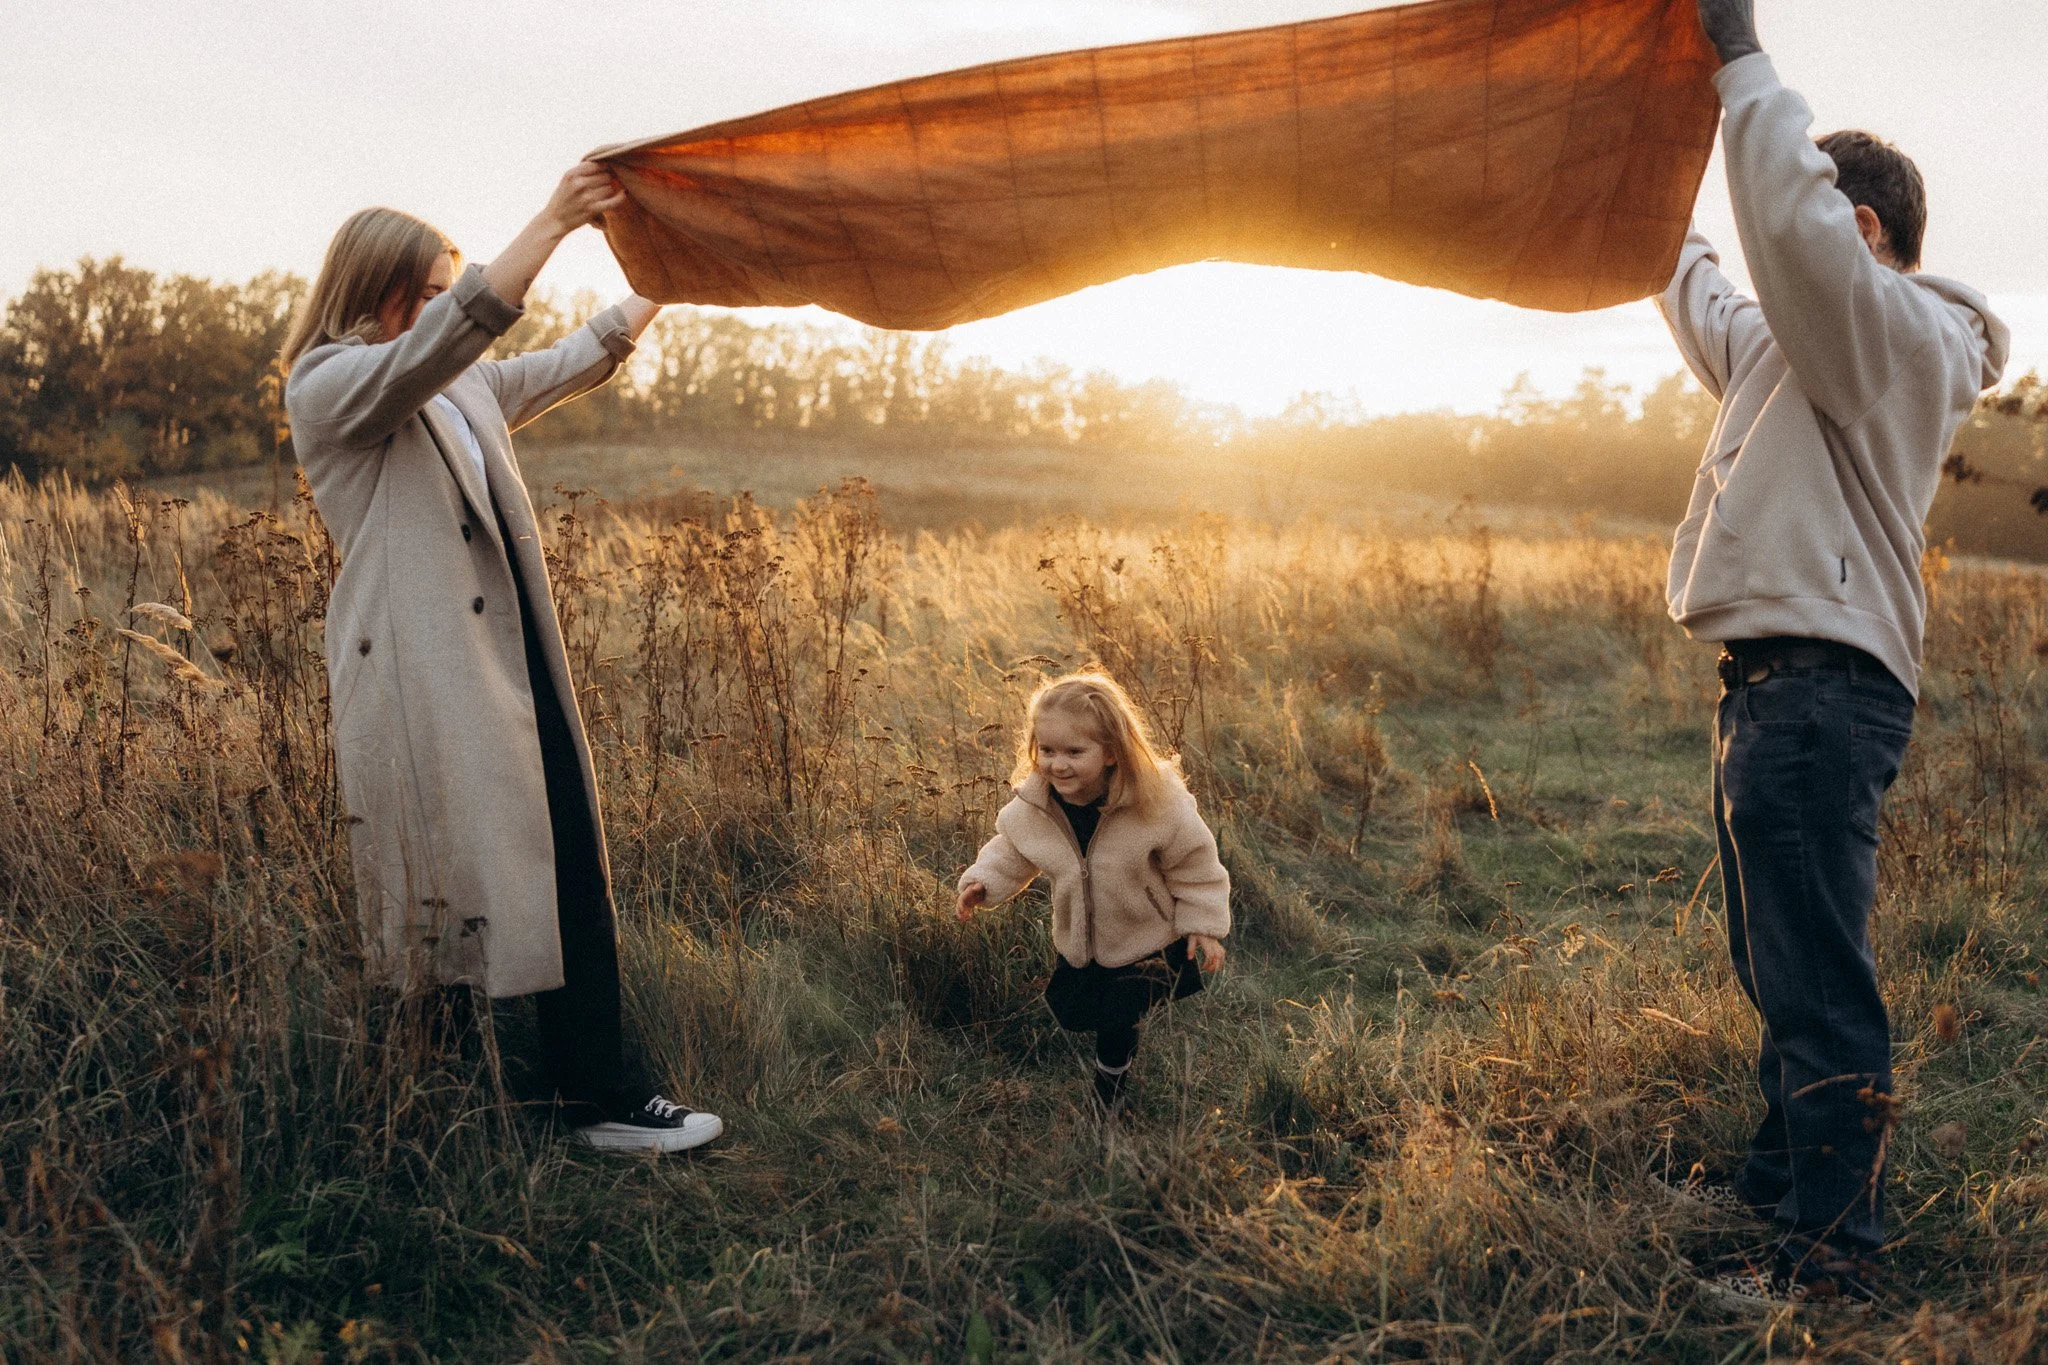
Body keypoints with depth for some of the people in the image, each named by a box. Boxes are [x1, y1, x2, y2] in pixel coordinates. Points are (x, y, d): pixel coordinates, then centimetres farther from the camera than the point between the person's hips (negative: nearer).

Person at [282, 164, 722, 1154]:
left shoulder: (465, 386, 18)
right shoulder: (329, 388, -7)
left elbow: (571, 364, 29)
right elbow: (451, 331, -23)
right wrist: (552, 223, -27)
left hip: (517, 664, 8)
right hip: (428, 682, -8)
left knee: (570, 874, 5)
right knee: (455, 894, 0)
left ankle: (597, 1093, 14)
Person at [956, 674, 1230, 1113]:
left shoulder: (1159, 802, -30)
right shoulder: (1032, 804, -20)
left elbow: (1194, 865, -16)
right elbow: (1011, 850, 1)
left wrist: (1202, 927, -12)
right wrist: (983, 881, -15)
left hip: (1151, 941, -4)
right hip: (1080, 942, 5)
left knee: (1115, 1022, -6)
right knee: (1069, 1011, 19)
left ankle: (1111, 1078, 27)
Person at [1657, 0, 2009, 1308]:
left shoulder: (1895, 333, -8)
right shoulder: (1809, 350, 22)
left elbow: (1792, 221, -26)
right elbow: (1703, 299, 39)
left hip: (1818, 695, -11)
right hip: (1778, 688, 11)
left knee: (1820, 983, -7)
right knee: (1779, 968, 20)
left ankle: (1836, 1252, 2)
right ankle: (1784, 1173, 35)